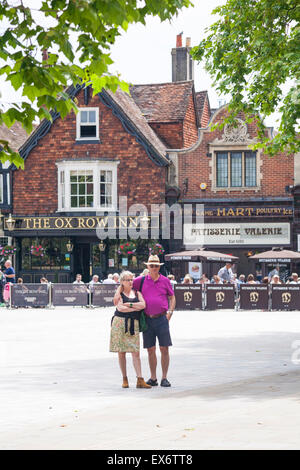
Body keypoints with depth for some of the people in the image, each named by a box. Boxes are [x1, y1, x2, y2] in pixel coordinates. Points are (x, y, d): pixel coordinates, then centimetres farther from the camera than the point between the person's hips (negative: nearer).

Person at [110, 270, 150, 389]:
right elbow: (120, 308, -11)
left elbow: (143, 305, -2)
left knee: (136, 352, -6)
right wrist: (136, 308, -5)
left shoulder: (136, 293, 15)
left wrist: (129, 304, -9)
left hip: (133, 324, 2)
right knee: (121, 352, 0)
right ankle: (125, 379, 9)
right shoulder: (119, 293, 5)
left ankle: (140, 380, -9)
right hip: (120, 323, -2)